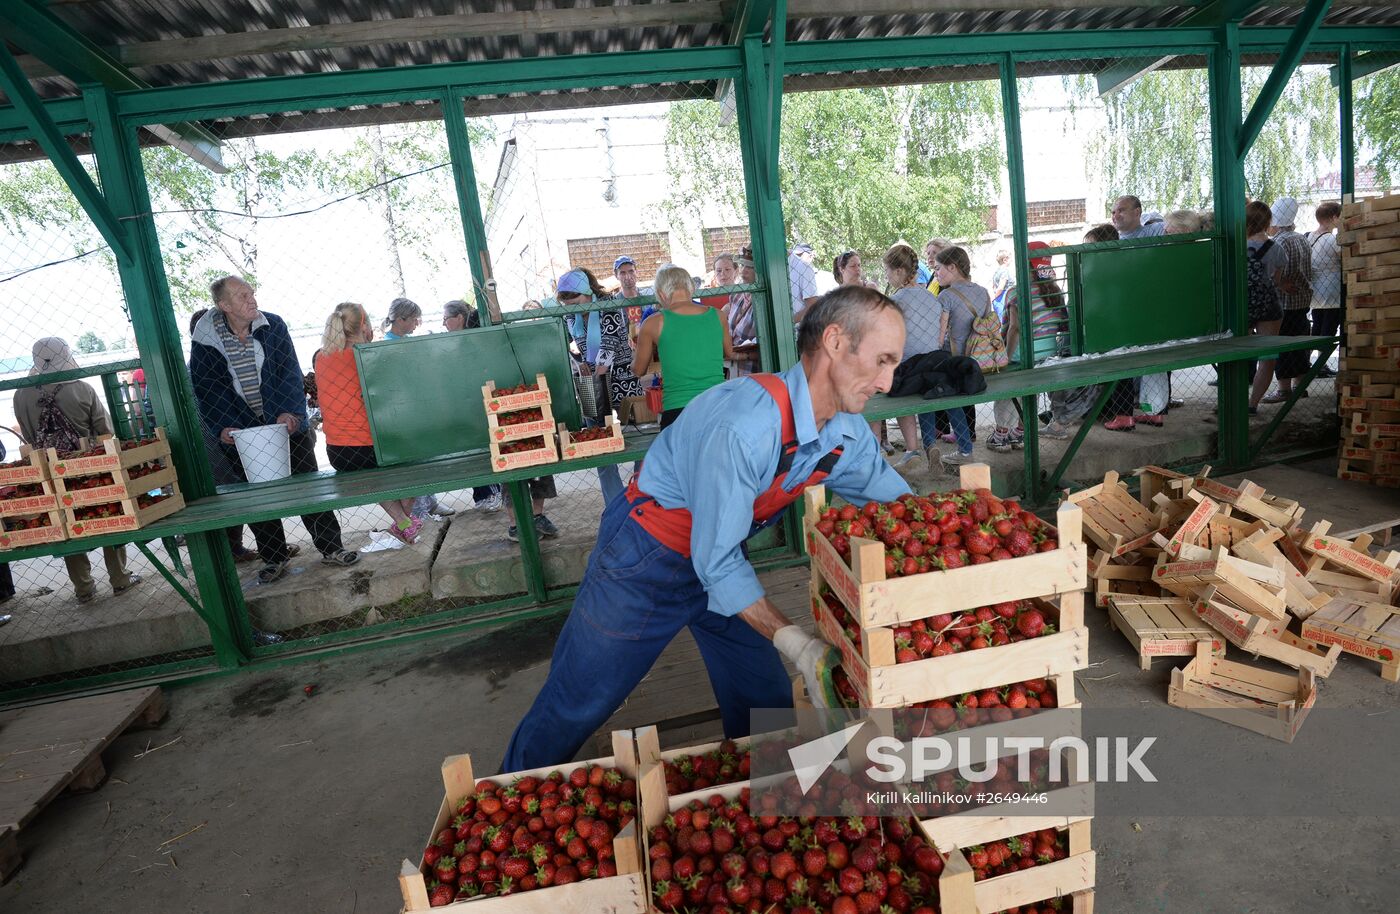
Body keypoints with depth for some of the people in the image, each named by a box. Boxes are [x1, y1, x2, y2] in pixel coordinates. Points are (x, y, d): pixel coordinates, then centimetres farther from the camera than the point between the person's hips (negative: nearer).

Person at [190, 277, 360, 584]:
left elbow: (289, 372, -6)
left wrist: (289, 411, -20)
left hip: (285, 423, 0)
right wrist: (222, 426, -18)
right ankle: (274, 557, 23)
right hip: (241, 431, 0)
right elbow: (205, 386, -5)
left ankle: (331, 547, 14)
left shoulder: (273, 326, -4)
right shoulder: (205, 339, -6)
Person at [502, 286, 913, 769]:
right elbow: (716, 562, -30)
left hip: (721, 556, 7)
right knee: (573, 710, 8)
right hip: (646, 556, -7)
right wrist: (796, 643, -32)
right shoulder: (743, 425, -35)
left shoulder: (848, 433, -9)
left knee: (768, 710, 12)